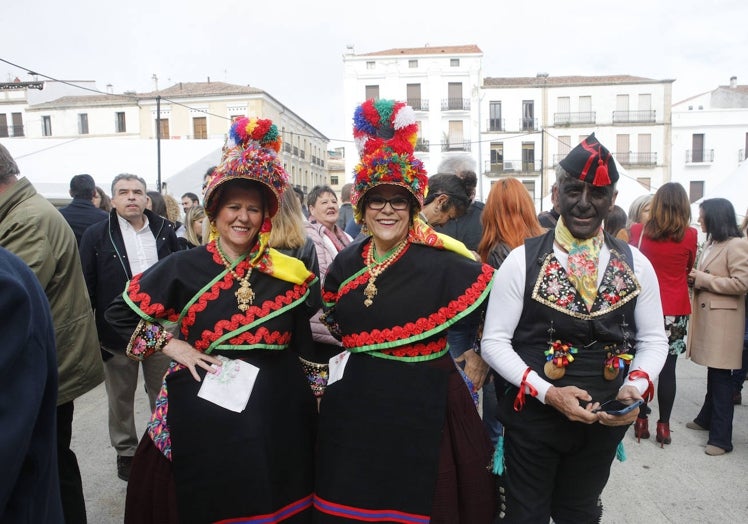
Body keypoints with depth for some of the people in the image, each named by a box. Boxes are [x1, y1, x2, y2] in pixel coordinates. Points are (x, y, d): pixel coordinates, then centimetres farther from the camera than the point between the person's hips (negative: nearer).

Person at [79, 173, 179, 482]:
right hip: (116, 331, -1)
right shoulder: (96, 235, -3)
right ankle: (126, 452, 32)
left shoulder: (164, 231, 2)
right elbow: (87, 287, -4)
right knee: (121, 398, 14)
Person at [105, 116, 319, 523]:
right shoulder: (184, 267, -4)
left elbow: (302, 351, 7)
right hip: (202, 416, -1)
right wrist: (171, 345, -7)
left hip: (274, 420, 2)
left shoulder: (286, 273, 1)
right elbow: (119, 313, 3)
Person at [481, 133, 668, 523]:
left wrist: (635, 388, -12)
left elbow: (653, 339, 6)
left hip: (605, 421, 3)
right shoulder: (522, 260, -11)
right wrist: (547, 392, -20)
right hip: (533, 417, -2)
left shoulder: (636, 264, -1)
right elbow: (494, 341, -11)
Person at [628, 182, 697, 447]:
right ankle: (664, 425, 13)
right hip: (676, 310, 0)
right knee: (668, 369, 6)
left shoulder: (639, 231, -7)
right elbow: (689, 268, 11)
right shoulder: (690, 235, -5)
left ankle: (642, 422, 17)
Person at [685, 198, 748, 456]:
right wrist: (695, 278, 6)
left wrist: (702, 278, -13)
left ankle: (721, 437, 3)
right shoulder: (711, 244, 16)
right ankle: (707, 418, 29)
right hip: (706, 314, 8)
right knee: (712, 373, 17)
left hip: (723, 319, -8)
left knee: (720, 376, -4)